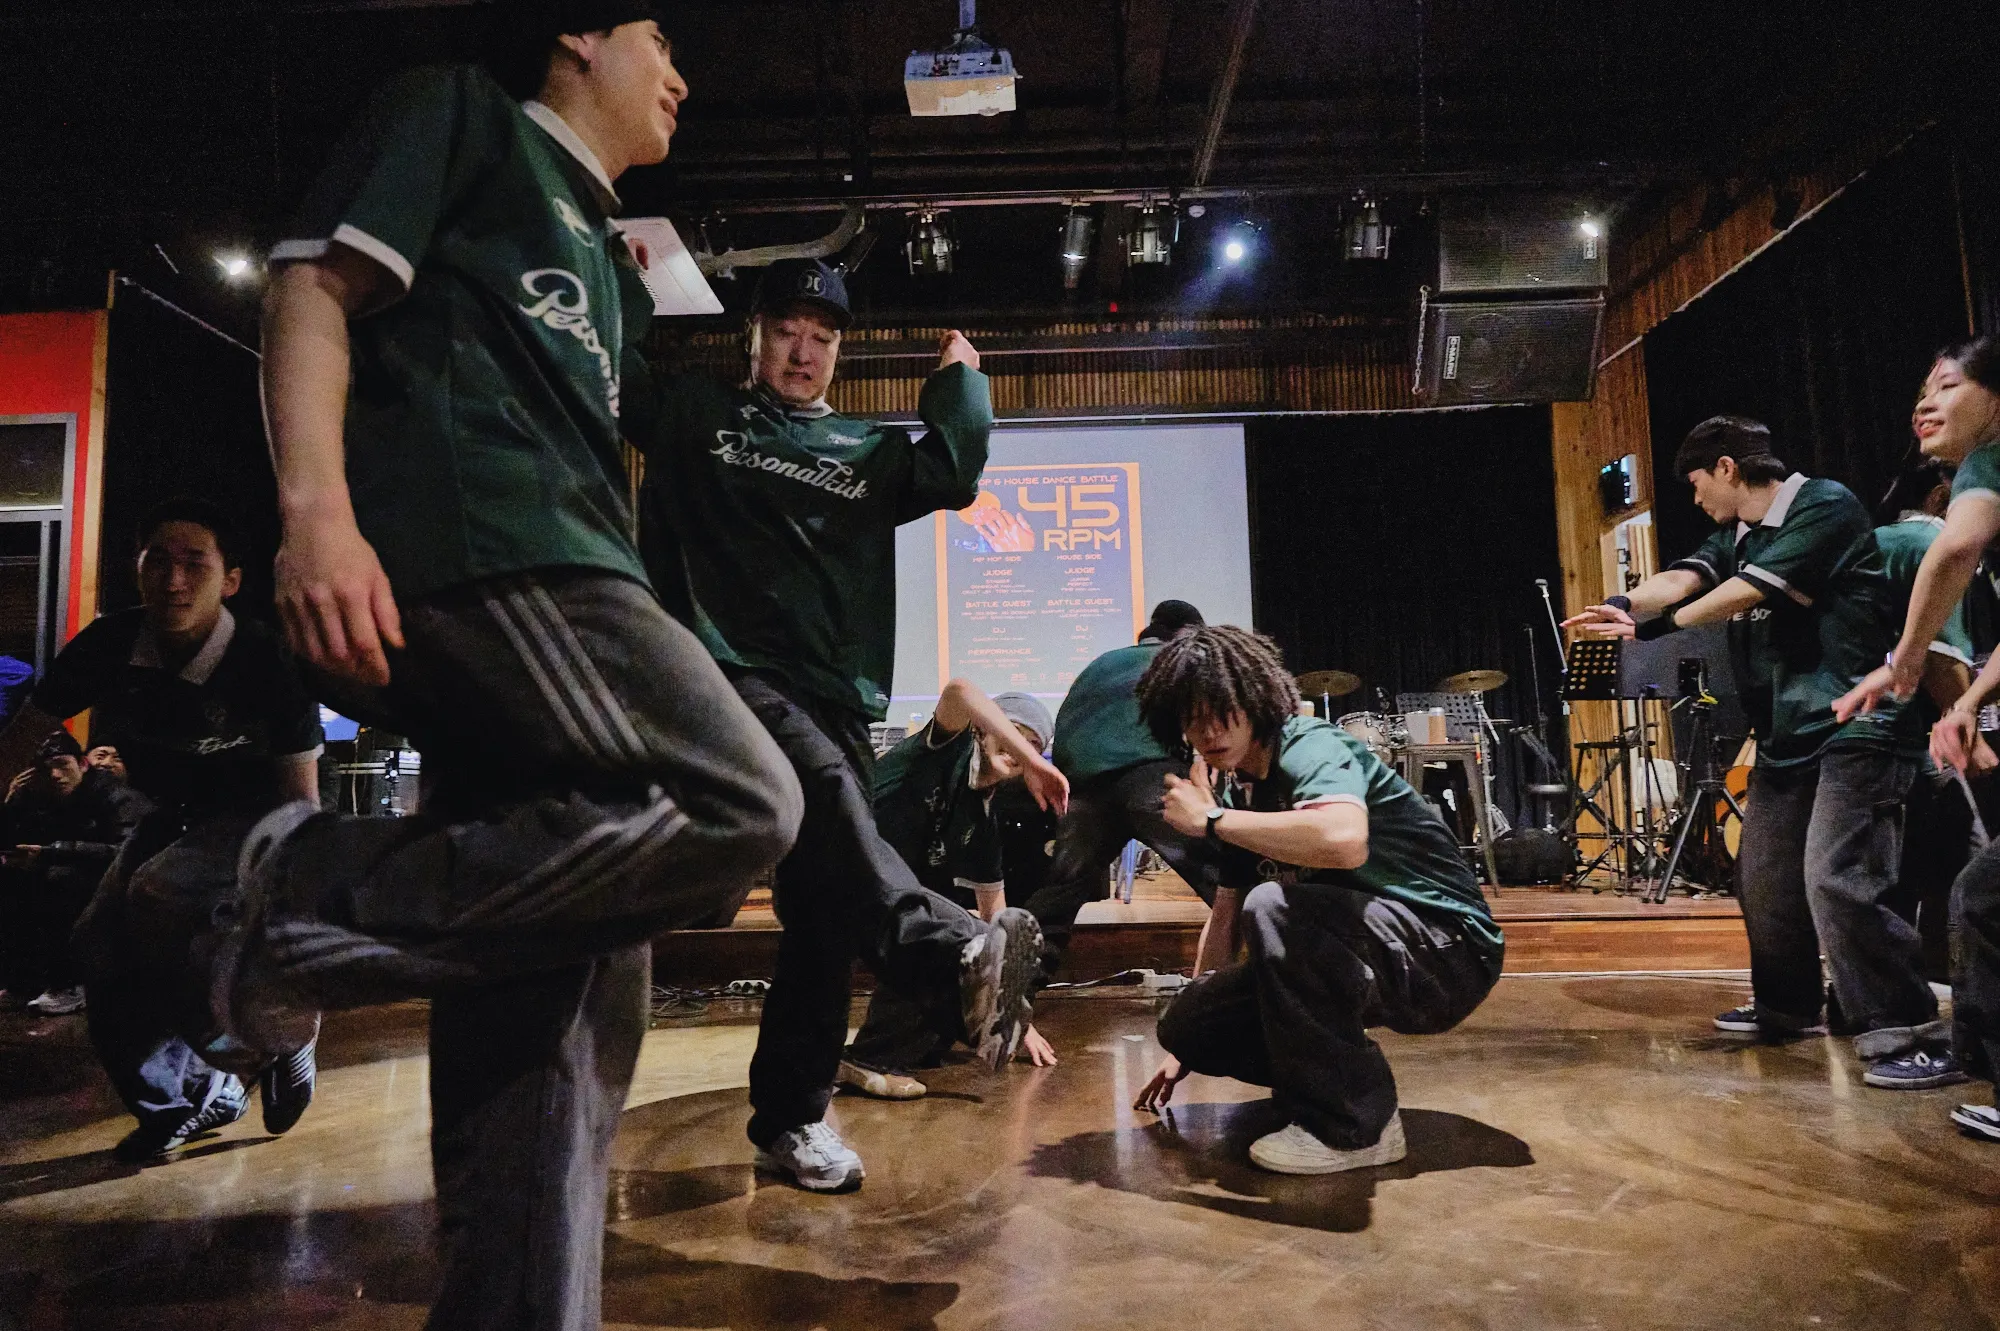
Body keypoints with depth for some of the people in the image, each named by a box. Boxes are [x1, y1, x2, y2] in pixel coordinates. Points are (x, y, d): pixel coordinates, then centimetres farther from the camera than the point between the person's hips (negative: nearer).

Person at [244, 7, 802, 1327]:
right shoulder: (461, 112, 14)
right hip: (474, 550, -8)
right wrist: (316, 511, -16)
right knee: (741, 806, -23)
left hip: (547, 577, 8)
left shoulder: (597, 249, 35)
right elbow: (316, 285, 0)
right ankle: (335, 893, -12)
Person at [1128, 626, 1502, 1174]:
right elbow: (1225, 916, 14)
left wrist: (1210, 819, -29)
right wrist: (1187, 1044, 16)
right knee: (1185, 1024, -5)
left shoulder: (1310, 747, -19)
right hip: (1365, 959, 8)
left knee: (1274, 907, -34)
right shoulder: (1237, 790, 6)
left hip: (1449, 950, -8)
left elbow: (1343, 841, -43)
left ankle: (1356, 1125, -17)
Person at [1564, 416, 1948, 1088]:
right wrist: (1623, 603, -23)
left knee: (1836, 878, -18)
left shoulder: (1826, 505, -10)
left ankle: (1906, 1031, -7)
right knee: (1766, 877, 14)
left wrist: (1653, 628, -9)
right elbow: (1681, 579, -3)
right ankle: (1786, 1005, 30)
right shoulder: (1736, 534, 15)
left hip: (1854, 729, -9)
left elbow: (1746, 592, -19)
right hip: (1786, 736, 9)